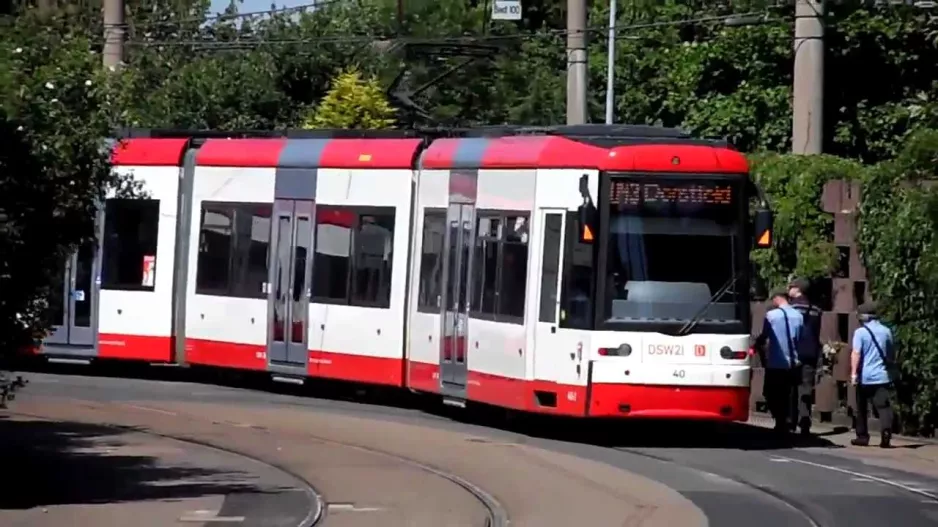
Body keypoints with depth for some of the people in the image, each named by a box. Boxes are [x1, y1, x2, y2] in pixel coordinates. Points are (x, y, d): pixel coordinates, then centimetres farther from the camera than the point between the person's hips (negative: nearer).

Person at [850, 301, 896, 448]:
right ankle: (886, 434, -23)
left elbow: (856, 354, -14)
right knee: (883, 406, -5)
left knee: (862, 408, 12)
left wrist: (853, 373, -15)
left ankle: (862, 436, 16)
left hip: (865, 377, -3)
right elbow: (892, 354, 18)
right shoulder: (886, 331, 9)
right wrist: (890, 368, 31)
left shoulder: (860, 332, -6)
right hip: (882, 376, 3)